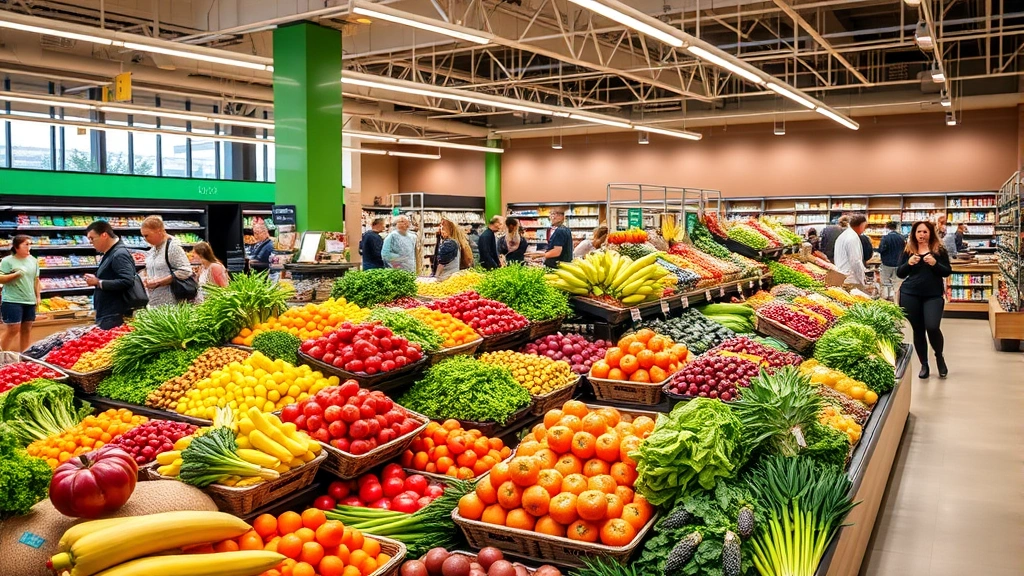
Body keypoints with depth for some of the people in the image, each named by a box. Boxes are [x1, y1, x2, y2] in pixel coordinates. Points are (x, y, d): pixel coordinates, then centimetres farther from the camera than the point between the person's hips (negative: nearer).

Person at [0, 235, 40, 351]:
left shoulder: (33, 261, 10)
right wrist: (15, 274, -23)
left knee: (26, 329, 9)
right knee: (13, 329, -7)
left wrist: (38, 296, 13)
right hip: (12, 301, -6)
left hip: (29, 301, 6)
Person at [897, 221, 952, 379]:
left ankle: (939, 357, 14)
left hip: (933, 295, -2)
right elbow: (899, 274, 6)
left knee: (932, 327, -15)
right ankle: (924, 365, 19)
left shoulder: (940, 250, 3)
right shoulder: (907, 251, 7)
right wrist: (908, 263, -13)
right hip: (910, 295, 2)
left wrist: (935, 263, -17)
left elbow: (948, 272, 0)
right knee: (918, 330, 7)